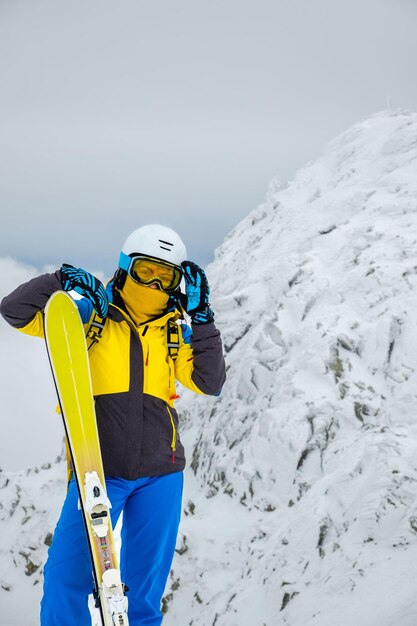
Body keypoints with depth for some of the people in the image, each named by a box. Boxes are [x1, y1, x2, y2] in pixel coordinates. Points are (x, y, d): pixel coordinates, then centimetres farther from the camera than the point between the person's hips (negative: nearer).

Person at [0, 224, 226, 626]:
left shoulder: (175, 331, 11)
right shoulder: (91, 315, 3)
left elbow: (208, 383, 2)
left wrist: (202, 317, -4)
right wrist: (61, 280, -16)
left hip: (160, 474, 3)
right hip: (99, 472, -3)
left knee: (145, 583, 9)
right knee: (68, 576, -10)